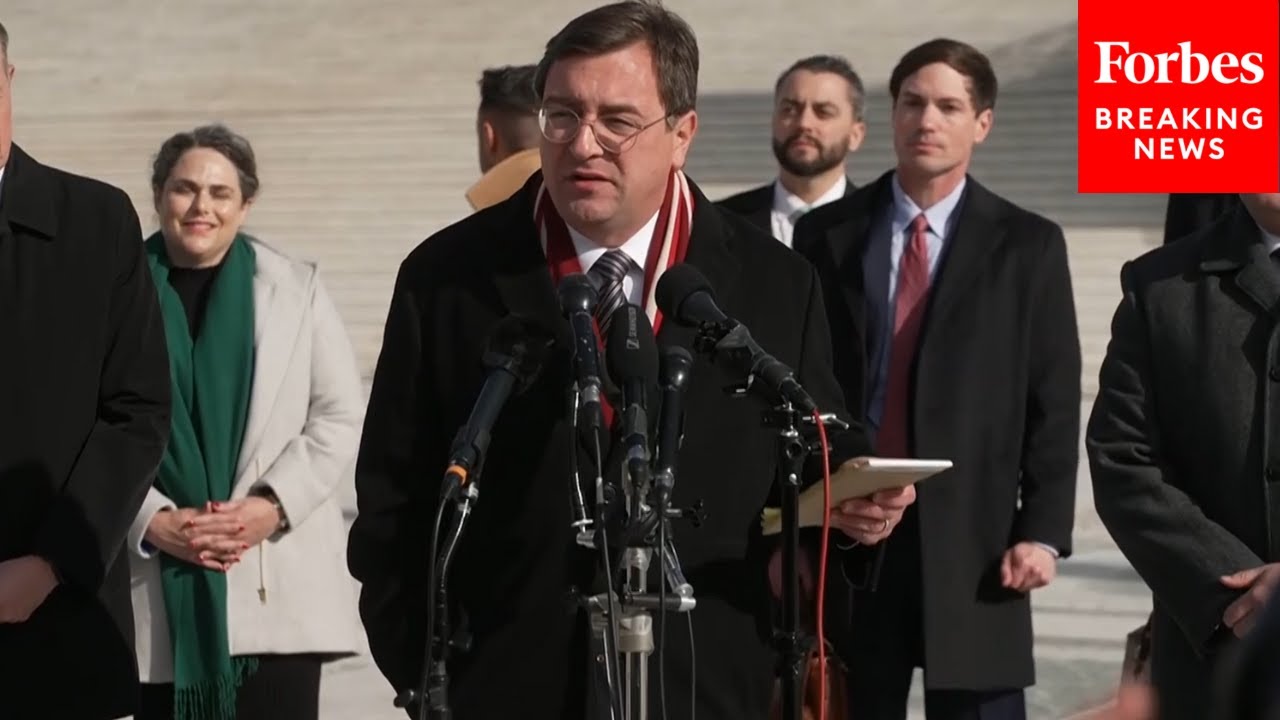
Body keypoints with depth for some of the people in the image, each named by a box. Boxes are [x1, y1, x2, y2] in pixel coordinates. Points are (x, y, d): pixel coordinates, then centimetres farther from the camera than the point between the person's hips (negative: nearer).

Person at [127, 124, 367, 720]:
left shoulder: (296, 288, 9)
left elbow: (340, 419, 5)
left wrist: (272, 505, -9)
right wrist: (153, 521, -12)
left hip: (277, 588, 1)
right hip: (159, 594, 0)